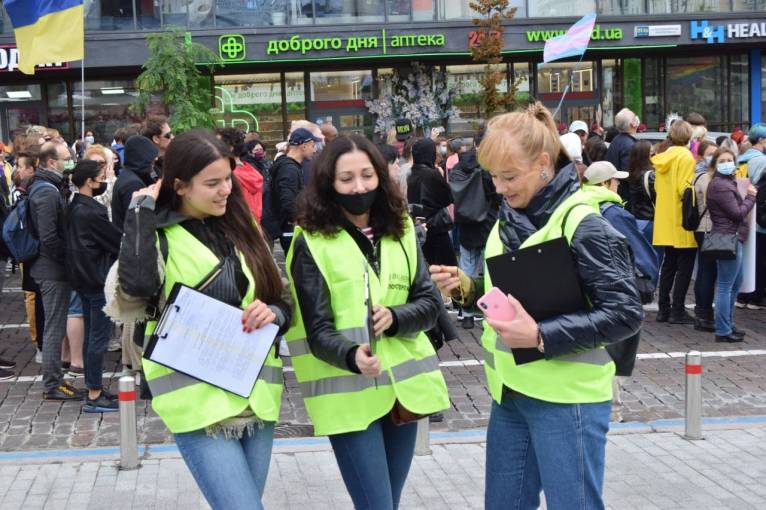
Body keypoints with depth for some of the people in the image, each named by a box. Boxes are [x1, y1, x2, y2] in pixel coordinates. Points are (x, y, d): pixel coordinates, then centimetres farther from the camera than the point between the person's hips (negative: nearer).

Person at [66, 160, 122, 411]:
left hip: (83, 278, 10)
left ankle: (94, 388, 23)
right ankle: (94, 396, -1)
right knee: (99, 337, -4)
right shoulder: (92, 211, -19)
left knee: (91, 335, 15)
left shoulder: (74, 208, 9)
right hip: (98, 280, -10)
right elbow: (117, 241, -14)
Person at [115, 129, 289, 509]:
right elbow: (137, 286, -27)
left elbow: (282, 305, 15)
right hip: (198, 402, -5)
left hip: (256, 397, 5)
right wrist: (142, 210, -15)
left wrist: (272, 314, -9)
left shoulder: (239, 229, 10)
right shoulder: (159, 235, -4)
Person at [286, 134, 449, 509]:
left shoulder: (400, 230, 6)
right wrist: (352, 356, -32)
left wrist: (394, 318, -16)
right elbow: (318, 330, -13)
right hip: (349, 393, -5)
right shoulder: (312, 242, -8)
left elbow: (429, 303, 4)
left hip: (402, 385, 5)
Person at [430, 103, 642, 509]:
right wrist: (466, 286, -2)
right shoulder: (510, 215, 7)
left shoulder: (582, 224, -17)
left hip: (565, 397, -8)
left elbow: (625, 315, -19)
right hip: (510, 390, 8)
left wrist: (541, 337, -26)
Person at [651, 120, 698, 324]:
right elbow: (684, 188, -20)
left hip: (665, 222, 7)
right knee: (684, 266, 0)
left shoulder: (662, 158, 7)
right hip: (682, 223, -7)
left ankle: (663, 308, 17)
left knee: (669, 264, 15)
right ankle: (677, 311, 0)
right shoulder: (685, 157, -13)